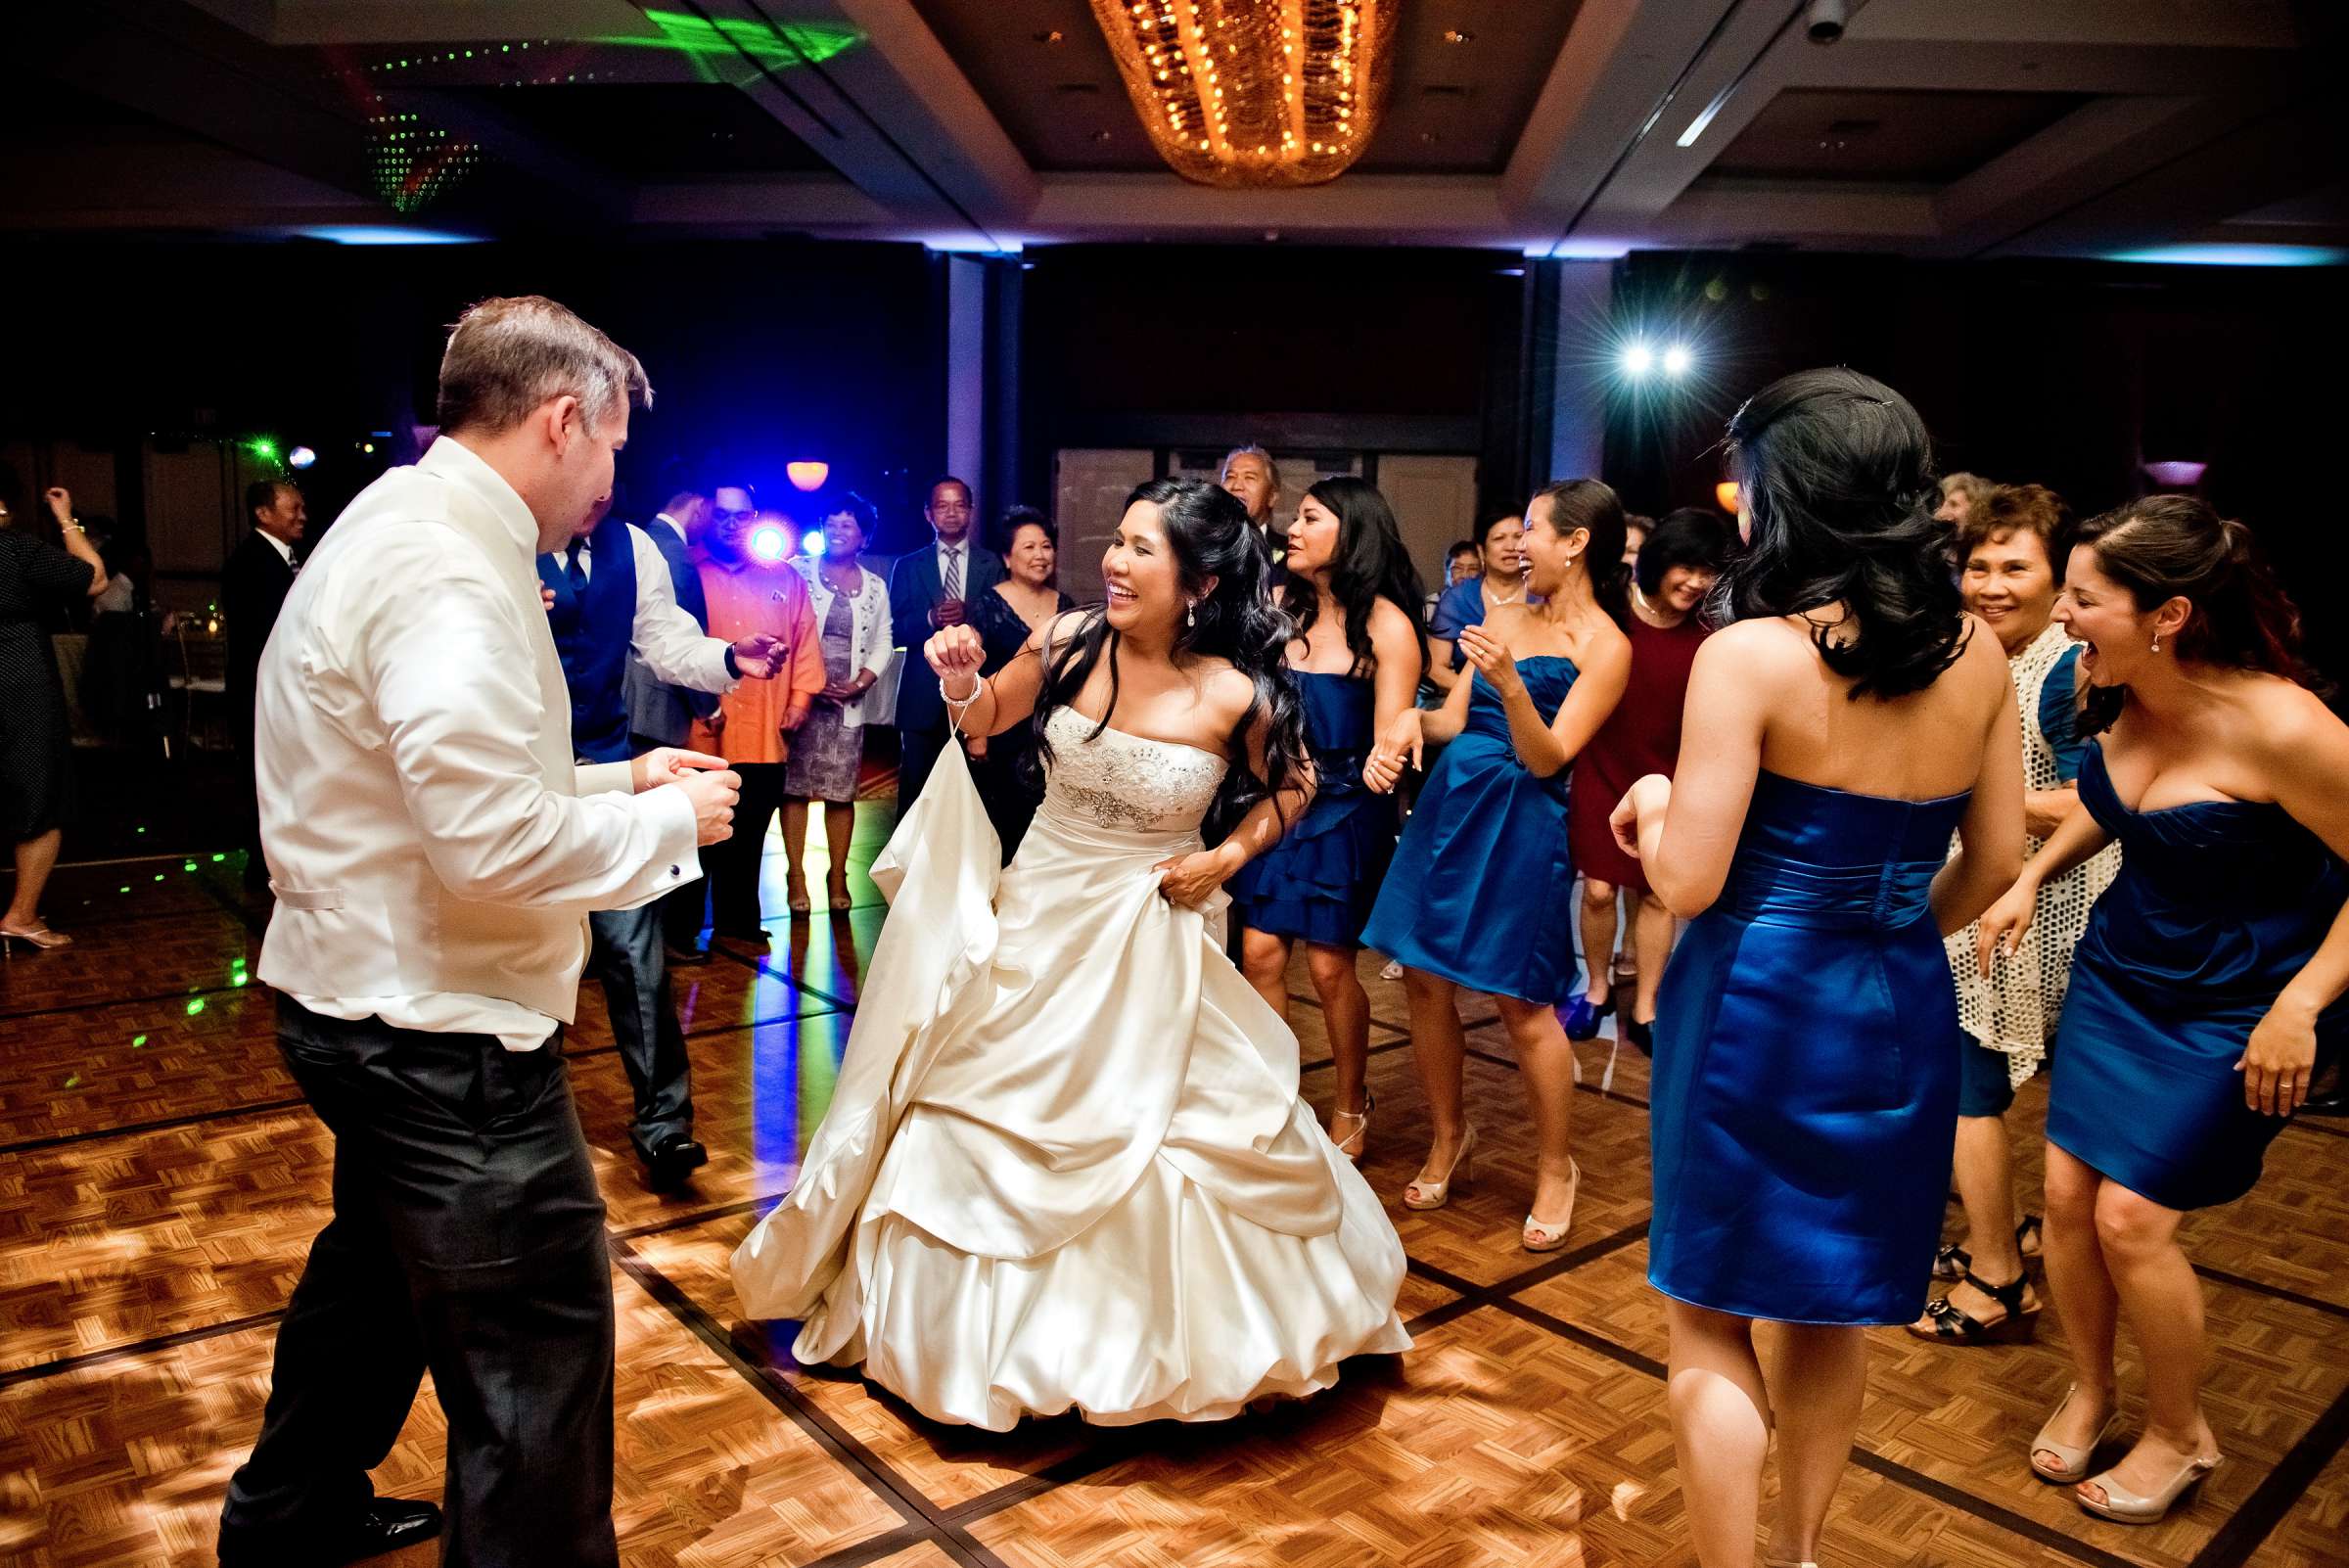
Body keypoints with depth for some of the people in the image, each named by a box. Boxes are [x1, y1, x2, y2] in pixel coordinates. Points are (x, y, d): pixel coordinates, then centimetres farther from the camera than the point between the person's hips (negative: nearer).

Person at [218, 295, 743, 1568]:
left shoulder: (407, 521, 11)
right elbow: (494, 843, -30)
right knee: (537, 1344, -1)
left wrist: (613, 781, 9)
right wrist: (668, 818, -15)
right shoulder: (448, 567, -23)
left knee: (378, 1268, 30)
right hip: (437, 1030, -12)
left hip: (376, 1007, 12)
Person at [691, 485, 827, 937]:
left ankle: (738, 925, 23)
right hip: (705, 735, -2)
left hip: (766, 737, 2)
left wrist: (801, 698, 0)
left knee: (747, 841, 11)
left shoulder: (785, 580, 12)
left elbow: (806, 640, 10)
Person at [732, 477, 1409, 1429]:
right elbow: (985, 720, 6)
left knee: (1160, 1129, 6)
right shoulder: (1068, 642, -12)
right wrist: (963, 682, -14)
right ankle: (991, 1329, 42)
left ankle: (1168, 1344, 36)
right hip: (1037, 920, 3)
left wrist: (1229, 854, -10)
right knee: (989, 1122, 14)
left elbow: (1292, 786, 3)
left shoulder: (1235, 695, -17)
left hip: (1153, 939, -3)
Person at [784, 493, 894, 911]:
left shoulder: (874, 586, 10)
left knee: (841, 792, 3)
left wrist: (860, 684, -5)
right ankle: (796, 876, 7)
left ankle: (838, 877, 12)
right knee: (794, 787, 0)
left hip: (848, 702, 2)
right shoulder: (798, 571, 1)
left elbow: (881, 644, 11)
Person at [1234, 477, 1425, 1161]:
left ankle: (1350, 1105, 26)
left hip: (1344, 807, -3)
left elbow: (1388, 741, -12)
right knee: (1261, 952, 1)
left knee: (1329, 963, 3)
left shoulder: (1386, 625, -9)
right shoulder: (1279, 606, 2)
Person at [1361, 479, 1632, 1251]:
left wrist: (1509, 684, -29)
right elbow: (1455, 718, 10)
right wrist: (1411, 718, -11)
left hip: (1519, 825, -6)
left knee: (1523, 1004, -2)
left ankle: (1557, 1170, 18)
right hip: (1447, 805, 6)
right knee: (1423, 978, 8)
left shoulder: (1604, 646, -6)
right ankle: (1449, 1137, 28)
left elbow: (1546, 758, -14)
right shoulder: (1504, 617, 11)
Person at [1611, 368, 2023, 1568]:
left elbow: (1689, 883, -18)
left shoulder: (1751, 654, -18)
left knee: (1710, 1313, 11)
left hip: (1761, 1009, -6)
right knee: (1834, 1305, 22)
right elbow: (1994, 862, 8)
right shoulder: (1974, 653, 0)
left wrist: (1653, 806, 2)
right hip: (1901, 1012, 6)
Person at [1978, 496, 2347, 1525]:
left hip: (2237, 1011, -6)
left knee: (2132, 1216, -5)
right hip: (2119, 970, 6)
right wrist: (2031, 877, 3)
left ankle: (2179, 1435, 22)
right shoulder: (2118, 697, -7)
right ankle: (2089, 1391, 31)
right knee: (2068, 1192, 6)